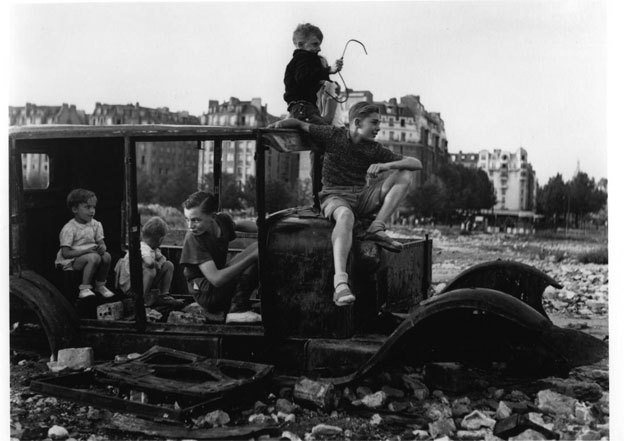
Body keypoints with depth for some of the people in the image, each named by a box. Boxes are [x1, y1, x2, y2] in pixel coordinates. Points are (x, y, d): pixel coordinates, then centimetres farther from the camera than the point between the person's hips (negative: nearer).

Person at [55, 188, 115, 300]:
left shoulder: (96, 225, 6)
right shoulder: (68, 229, -13)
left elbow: (101, 243, 7)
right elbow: (65, 253, -18)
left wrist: (102, 248, -19)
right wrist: (86, 250, -26)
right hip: (70, 261, -6)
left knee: (106, 256, -22)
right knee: (94, 257, -33)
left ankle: (100, 285, -1)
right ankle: (84, 289, -24)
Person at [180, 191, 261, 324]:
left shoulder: (223, 219, -5)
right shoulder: (193, 239, -23)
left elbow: (240, 225, 22)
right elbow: (216, 279, -31)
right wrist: (252, 256, -31)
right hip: (206, 292, -7)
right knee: (256, 248, -16)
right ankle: (237, 310, -17)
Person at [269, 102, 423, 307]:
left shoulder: (374, 150, 6)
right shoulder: (333, 135, -1)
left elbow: (416, 164, 1)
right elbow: (298, 123, 9)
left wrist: (386, 165, -16)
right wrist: (275, 126, -9)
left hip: (362, 197, 5)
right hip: (334, 196, -5)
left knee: (404, 175, -9)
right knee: (345, 215, -43)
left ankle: (376, 228, -22)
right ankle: (340, 282, -57)